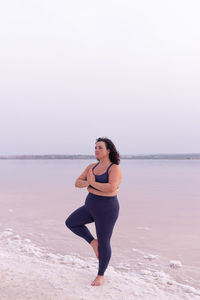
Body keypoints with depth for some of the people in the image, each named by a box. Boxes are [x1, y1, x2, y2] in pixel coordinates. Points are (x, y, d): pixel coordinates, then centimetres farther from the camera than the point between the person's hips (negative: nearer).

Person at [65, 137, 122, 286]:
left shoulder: (115, 169, -17)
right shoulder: (92, 167, 4)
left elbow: (111, 188, -33)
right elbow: (77, 183, 0)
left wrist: (93, 183, -21)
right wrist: (90, 183, -20)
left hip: (106, 210, -7)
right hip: (91, 207, 7)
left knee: (103, 243, 5)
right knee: (70, 223, 6)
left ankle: (101, 275, 25)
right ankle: (93, 242, 17)